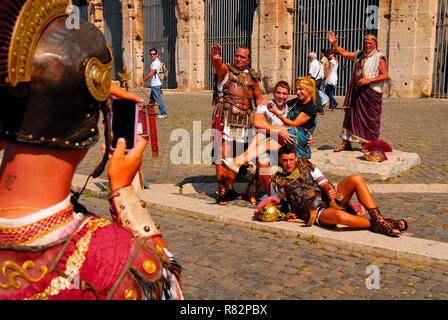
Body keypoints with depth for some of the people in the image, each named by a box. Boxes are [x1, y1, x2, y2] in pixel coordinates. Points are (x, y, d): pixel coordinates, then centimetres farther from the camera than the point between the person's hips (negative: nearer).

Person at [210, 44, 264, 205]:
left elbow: (258, 98, 26)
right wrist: (215, 59, -44)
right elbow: (218, 65, -21)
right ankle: (221, 191, -4)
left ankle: (230, 188, 20)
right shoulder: (226, 70, 3)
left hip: (243, 120, 5)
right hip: (224, 118, -5)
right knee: (223, 155, -8)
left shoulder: (253, 76, 17)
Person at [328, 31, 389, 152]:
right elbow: (344, 53, 24)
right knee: (350, 114, 7)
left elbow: (385, 75, -12)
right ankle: (346, 142, 13)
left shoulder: (379, 57, -4)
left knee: (369, 119, -3)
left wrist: (368, 80, -21)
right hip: (355, 92, 6)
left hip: (370, 93, -6)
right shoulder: (359, 54, 15)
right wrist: (334, 44, 13)